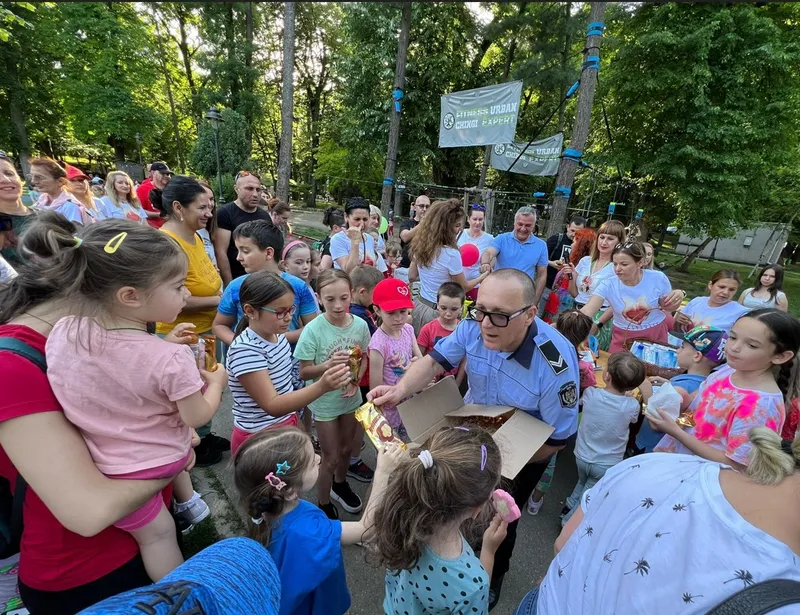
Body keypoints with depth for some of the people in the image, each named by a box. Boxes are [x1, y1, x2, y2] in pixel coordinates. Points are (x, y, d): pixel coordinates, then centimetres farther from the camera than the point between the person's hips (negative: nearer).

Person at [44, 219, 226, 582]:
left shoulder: (61, 333, -15)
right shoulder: (171, 359, -30)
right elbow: (197, 417, -16)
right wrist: (215, 381, 1)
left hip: (116, 468, 4)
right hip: (163, 461, -3)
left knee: (156, 532, 23)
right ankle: (188, 501, 46)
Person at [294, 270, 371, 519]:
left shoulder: (360, 324, -13)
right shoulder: (313, 330, -24)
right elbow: (304, 372, -17)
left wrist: (356, 380, -15)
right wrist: (328, 365, -34)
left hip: (351, 397, 4)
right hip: (324, 401, -4)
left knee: (345, 448, 25)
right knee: (330, 457, 11)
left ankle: (340, 484, 54)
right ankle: (323, 504, 38)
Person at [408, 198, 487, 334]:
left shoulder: (420, 246, -3)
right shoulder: (450, 254, -23)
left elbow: (412, 276, 10)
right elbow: (464, 288, -9)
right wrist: (483, 277, 7)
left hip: (419, 305, 6)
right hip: (437, 312, -6)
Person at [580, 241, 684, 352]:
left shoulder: (658, 279, -15)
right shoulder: (608, 285, -19)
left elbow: (667, 307, 2)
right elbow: (588, 310, -32)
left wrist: (679, 295, -19)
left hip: (656, 334, 1)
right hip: (623, 337, -1)